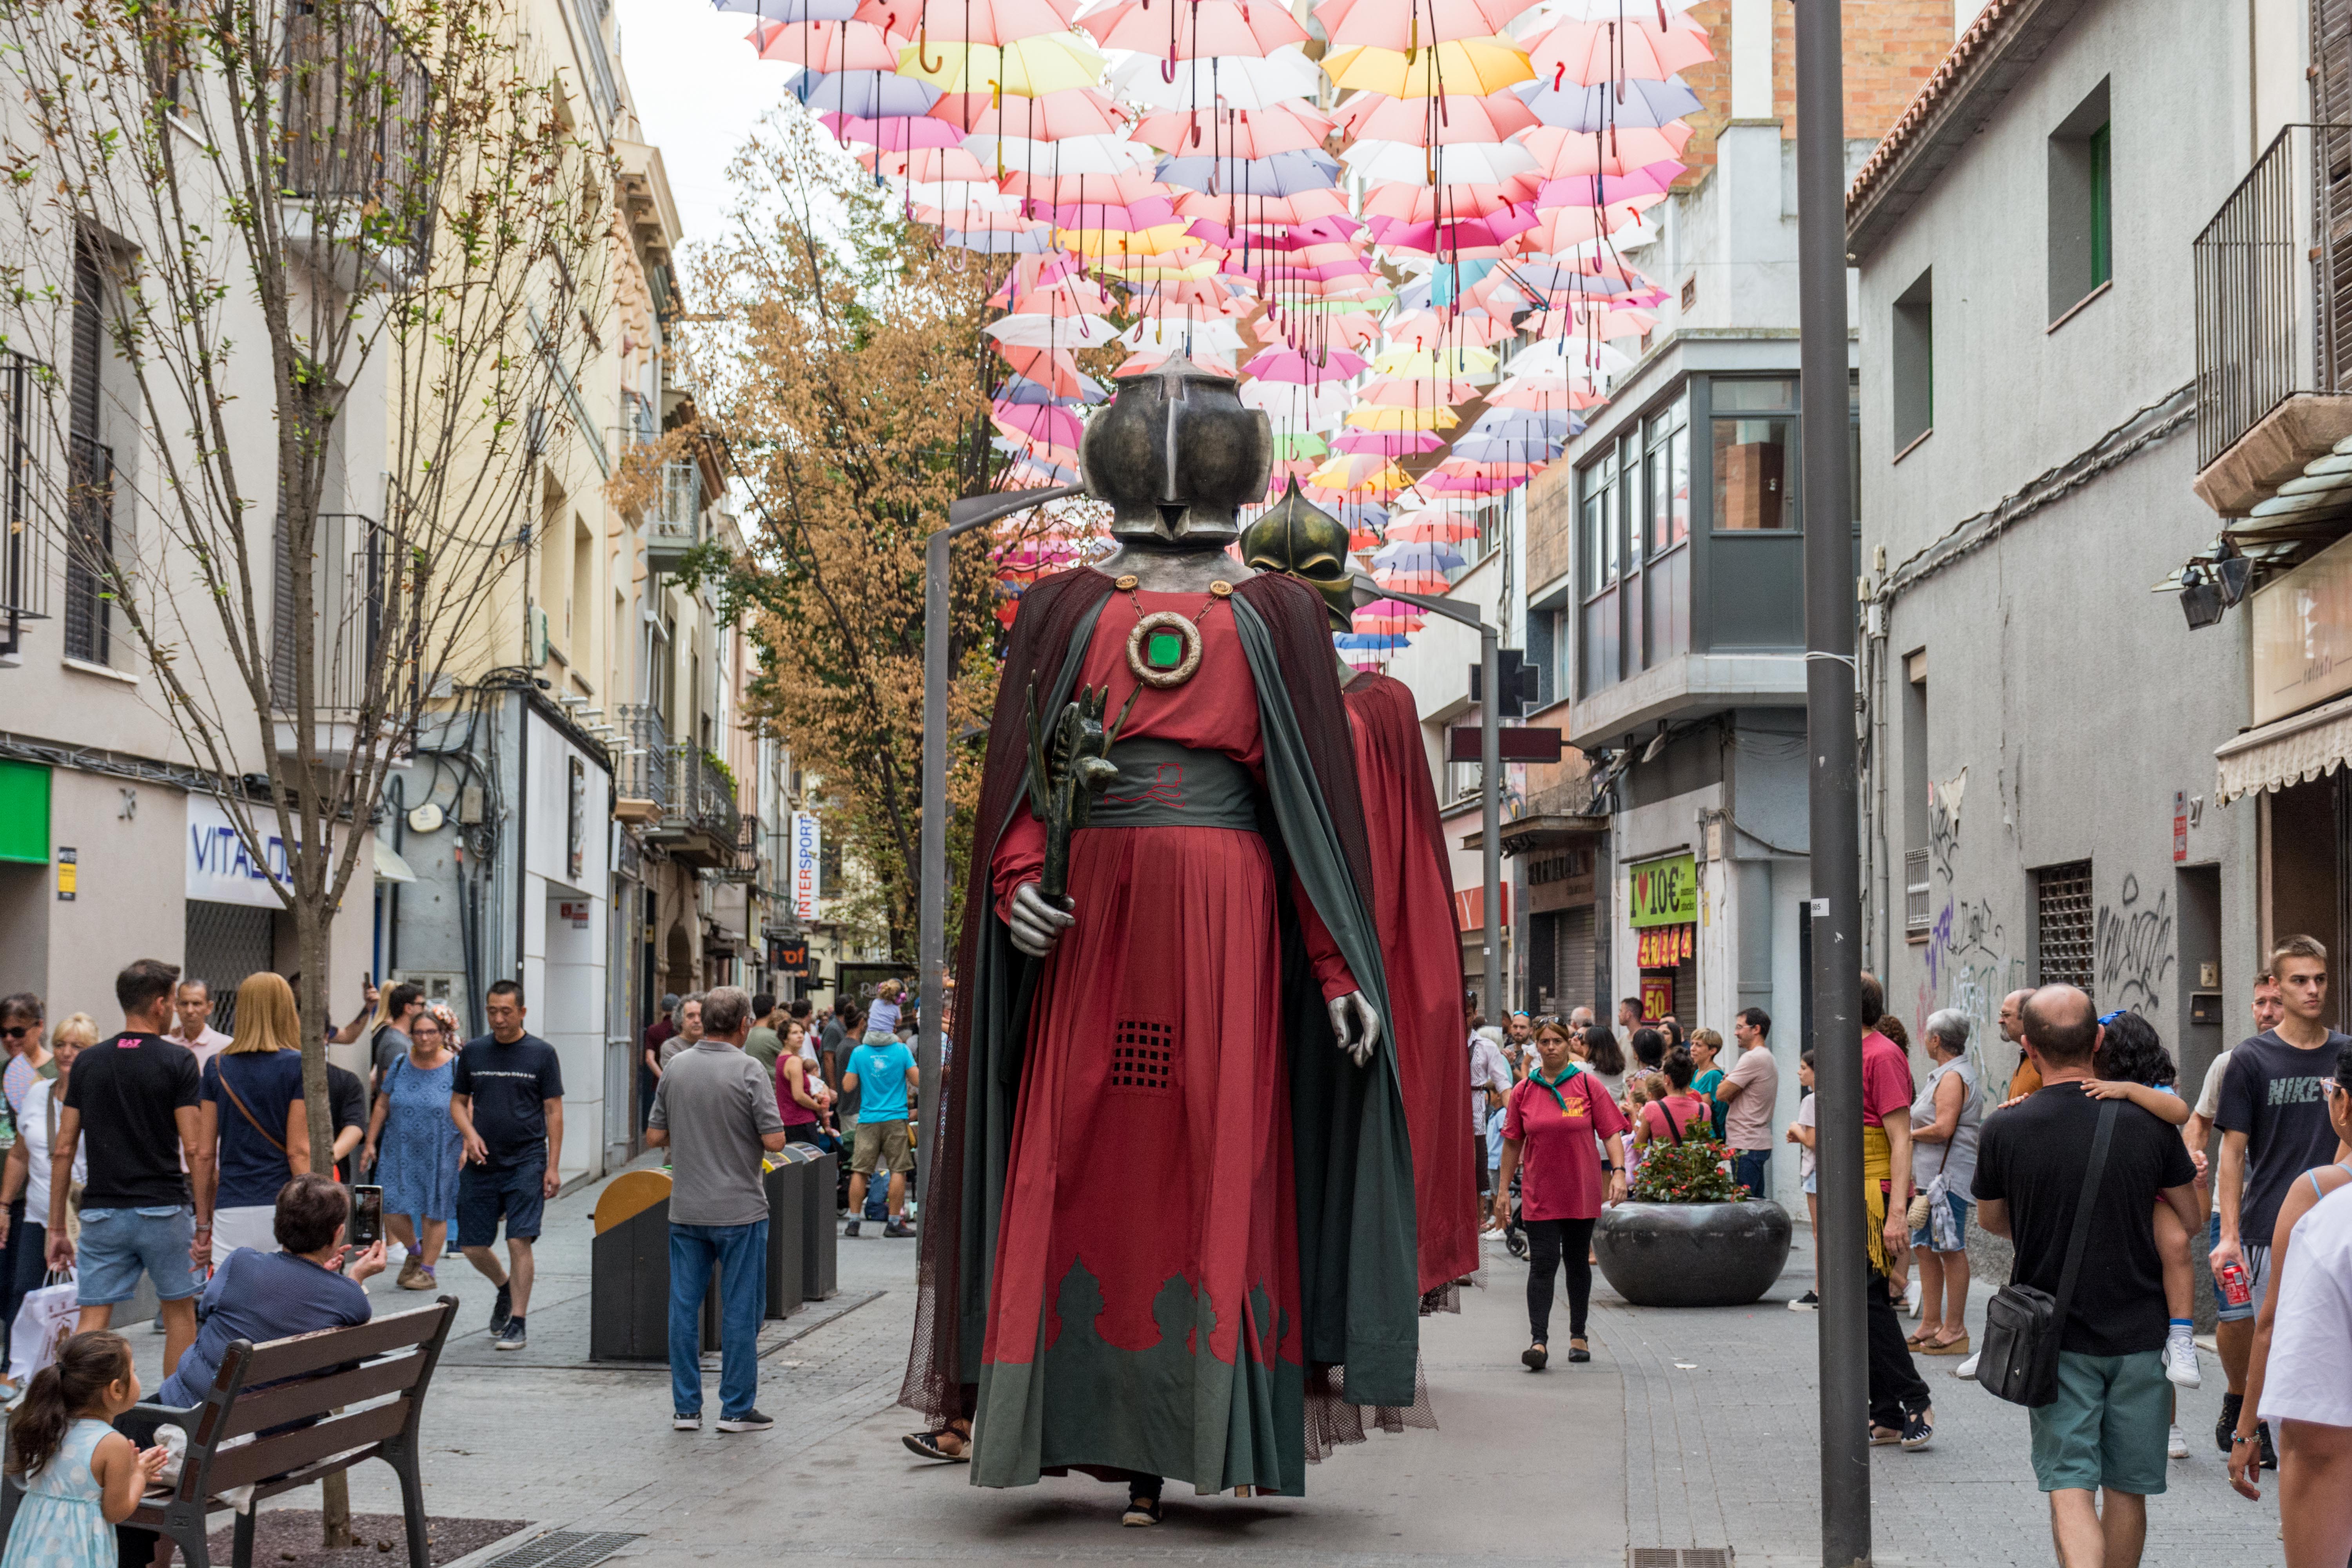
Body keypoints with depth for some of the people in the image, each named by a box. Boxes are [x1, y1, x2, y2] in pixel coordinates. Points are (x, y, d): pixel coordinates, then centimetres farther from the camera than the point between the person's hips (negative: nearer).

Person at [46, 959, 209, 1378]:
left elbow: (63, 1150, 5)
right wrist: (204, 1222, -7)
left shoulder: (88, 1063, 6)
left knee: (92, 1321, 2)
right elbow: (197, 1150, -12)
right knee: (179, 1311, 15)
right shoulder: (177, 1061, -7)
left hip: (102, 1213, 3)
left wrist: (57, 1228, 10)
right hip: (163, 1210, -3)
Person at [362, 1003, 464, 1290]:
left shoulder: (455, 1067, -4)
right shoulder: (400, 1066, 4)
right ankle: (414, 1250, 25)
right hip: (400, 1151, 3)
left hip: (440, 1153, -3)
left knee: (433, 1212, 2)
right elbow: (382, 1107, 10)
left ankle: (427, 1269, 15)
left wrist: (467, 1148, -10)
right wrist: (370, 1144, 7)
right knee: (391, 1209, -2)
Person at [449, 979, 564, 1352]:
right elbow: (458, 1102, 15)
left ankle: (518, 1324, -1)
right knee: (472, 1246, 5)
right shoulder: (473, 1052, 7)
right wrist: (470, 1134, -6)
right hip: (481, 1164, 4)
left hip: (526, 1163, -4)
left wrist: (553, 1166, -6)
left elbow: (554, 1112, 0)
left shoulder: (542, 1054, -1)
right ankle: (506, 1289, 35)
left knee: (519, 1241, -10)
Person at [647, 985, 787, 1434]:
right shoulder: (747, 1070, -12)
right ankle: (737, 1409, 8)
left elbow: (655, 1135, 6)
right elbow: (775, 1140, -14)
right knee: (740, 1310, 4)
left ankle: (686, 1407, 12)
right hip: (739, 1210, -4)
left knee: (684, 1307, 9)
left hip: (686, 1210, 4)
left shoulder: (676, 1067, 2)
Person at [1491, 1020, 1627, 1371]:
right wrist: (1503, 1189, 7)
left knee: (1578, 1262, 12)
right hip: (1539, 1195, 0)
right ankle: (1539, 1341, -12)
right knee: (1543, 1264, -8)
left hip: (1581, 1192, 0)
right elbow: (1513, 1143, 7)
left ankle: (1578, 1336, 24)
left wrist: (1619, 1172, -16)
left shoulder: (1588, 1086, -1)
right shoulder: (1523, 1091, 2)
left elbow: (1611, 1133, -3)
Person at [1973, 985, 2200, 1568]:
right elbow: (2189, 1219, 6)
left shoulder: (2004, 1130, -10)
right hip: (2137, 1332, 2)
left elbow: (1990, 1219, 8)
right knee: (2127, 1488, 14)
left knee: (2070, 1487, -1)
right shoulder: (2147, 1122, -6)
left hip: (2054, 1338, -2)